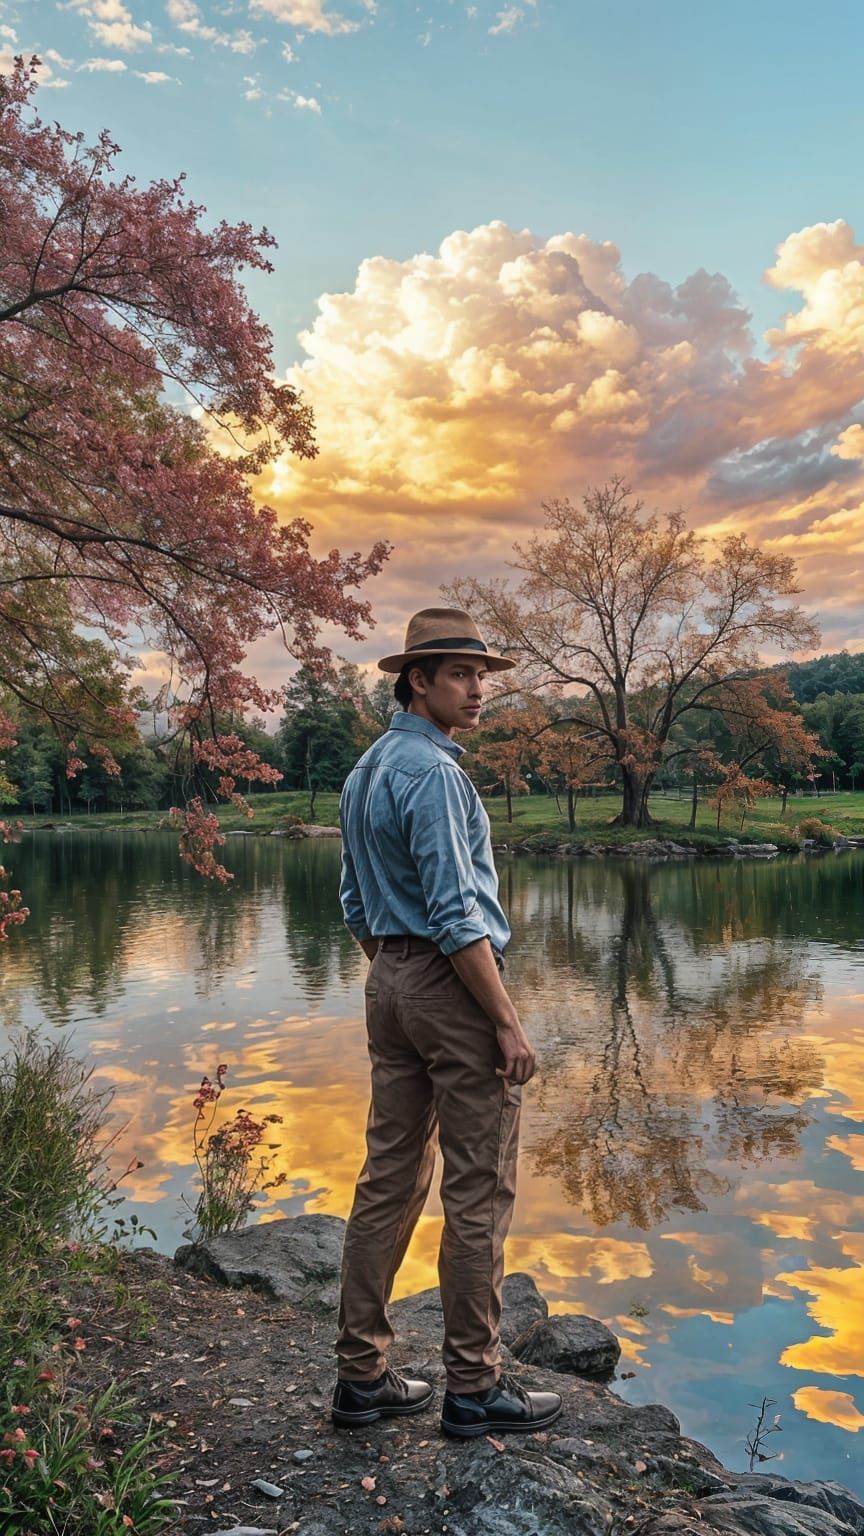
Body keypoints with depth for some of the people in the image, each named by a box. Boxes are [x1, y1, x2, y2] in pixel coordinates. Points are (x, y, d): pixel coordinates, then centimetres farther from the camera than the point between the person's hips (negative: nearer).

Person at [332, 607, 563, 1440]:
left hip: (388, 984, 9)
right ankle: (473, 1385, 15)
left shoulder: (364, 771, 13)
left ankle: (362, 1372, 22)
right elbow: (456, 915, -21)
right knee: (478, 1191, 3)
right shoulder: (433, 771, -16)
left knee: (389, 1179, 13)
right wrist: (508, 1022, -16)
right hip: (453, 984, -9)